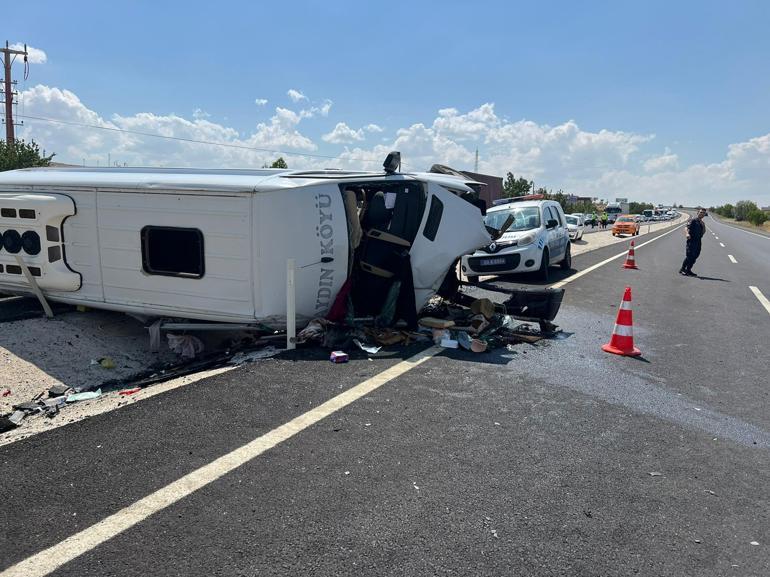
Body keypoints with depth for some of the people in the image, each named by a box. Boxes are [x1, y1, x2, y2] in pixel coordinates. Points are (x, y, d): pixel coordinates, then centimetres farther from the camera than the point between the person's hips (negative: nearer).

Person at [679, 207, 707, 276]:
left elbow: (703, 232, 15)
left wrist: (703, 226, -1)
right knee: (689, 256, -12)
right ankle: (682, 270, -5)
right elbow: (686, 228, -16)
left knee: (695, 256, 6)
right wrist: (687, 234, -35)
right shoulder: (693, 220, -3)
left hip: (698, 242, 7)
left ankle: (688, 270, 14)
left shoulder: (702, 223, 19)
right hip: (691, 241, -7)